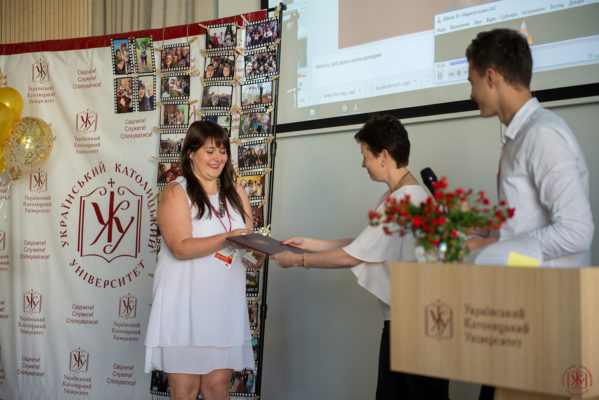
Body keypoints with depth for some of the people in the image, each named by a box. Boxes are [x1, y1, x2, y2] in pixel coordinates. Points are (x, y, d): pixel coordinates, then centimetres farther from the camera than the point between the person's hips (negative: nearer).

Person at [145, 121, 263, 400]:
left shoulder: (235, 193, 13)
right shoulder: (176, 192, -3)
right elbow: (181, 248, -14)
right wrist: (227, 238, -24)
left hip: (225, 302, 4)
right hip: (184, 303, -4)